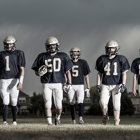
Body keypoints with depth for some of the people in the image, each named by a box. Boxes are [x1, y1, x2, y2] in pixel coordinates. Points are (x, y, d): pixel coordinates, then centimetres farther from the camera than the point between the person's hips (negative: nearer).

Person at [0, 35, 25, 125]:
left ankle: (14, 121, 15)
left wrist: (20, 82, -17)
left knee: (14, 103, 2)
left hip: (14, 81, -2)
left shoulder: (19, 54, 0)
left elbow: (22, 69, -6)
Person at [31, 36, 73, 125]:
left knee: (58, 105, 0)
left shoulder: (63, 56, 5)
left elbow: (67, 71, 7)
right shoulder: (42, 57, 5)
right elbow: (36, 72, 10)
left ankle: (58, 117, 29)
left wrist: (69, 83, -3)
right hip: (47, 84, 0)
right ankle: (49, 122, 0)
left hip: (58, 84, 0)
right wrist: (39, 73, -14)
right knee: (48, 104, -6)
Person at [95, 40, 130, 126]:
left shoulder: (121, 59, -1)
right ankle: (105, 116, 8)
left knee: (116, 104, -3)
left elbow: (124, 73, 1)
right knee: (103, 102, -15)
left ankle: (117, 121, 7)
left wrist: (123, 84, -10)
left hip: (117, 85, -1)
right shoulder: (102, 59, 6)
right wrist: (98, 85, 5)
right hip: (105, 85, 1)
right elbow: (99, 73, 12)